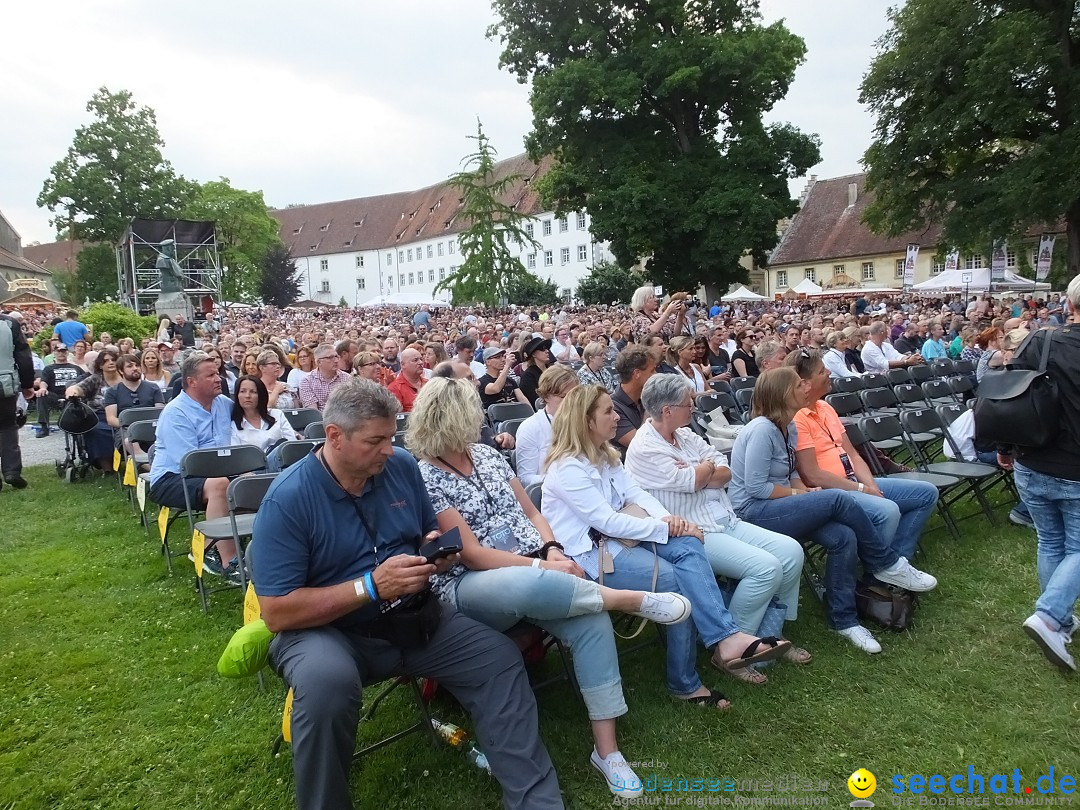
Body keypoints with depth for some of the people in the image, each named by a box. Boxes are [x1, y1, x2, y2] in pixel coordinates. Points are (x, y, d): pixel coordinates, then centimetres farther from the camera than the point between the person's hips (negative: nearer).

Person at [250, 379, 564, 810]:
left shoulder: (402, 467, -2)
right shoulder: (287, 499, -17)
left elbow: (432, 532, 15)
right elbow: (277, 612, -20)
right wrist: (371, 586, -27)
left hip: (412, 617, 5)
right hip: (324, 628, -4)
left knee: (500, 657, -12)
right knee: (326, 681, -37)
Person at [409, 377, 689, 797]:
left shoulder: (487, 455, 12)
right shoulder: (424, 479, -9)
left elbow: (531, 513, 13)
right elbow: (472, 555, -14)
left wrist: (554, 552, -7)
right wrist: (541, 566, -20)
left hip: (532, 571, 6)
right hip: (470, 587, -6)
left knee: (592, 621, -21)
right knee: (529, 585, -40)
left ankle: (606, 747, -9)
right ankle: (631, 598, -17)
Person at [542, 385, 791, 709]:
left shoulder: (605, 455, 14)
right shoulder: (568, 469, -16)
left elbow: (636, 492, 7)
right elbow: (607, 522, -22)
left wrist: (666, 517, -13)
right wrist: (665, 528, -18)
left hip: (617, 537, 8)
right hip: (589, 554, -8)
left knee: (688, 545, -18)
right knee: (678, 580, -22)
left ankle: (726, 639, -26)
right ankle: (685, 683, -11)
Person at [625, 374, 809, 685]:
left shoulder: (685, 435, 12)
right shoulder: (644, 449, -14)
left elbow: (725, 472, 6)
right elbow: (692, 482, -20)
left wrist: (697, 474, -13)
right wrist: (707, 466, 0)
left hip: (726, 522, 9)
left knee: (790, 551, -4)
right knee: (765, 567, -23)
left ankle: (768, 636, 11)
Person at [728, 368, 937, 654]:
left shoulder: (789, 429, 11)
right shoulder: (762, 430, -18)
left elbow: (791, 474, 15)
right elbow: (755, 487, -20)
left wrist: (807, 493, -6)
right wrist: (798, 494, -10)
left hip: (775, 508, 9)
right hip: (752, 512, -9)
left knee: (843, 537, -13)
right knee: (838, 500, -19)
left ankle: (844, 619, -1)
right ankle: (888, 565, 0)